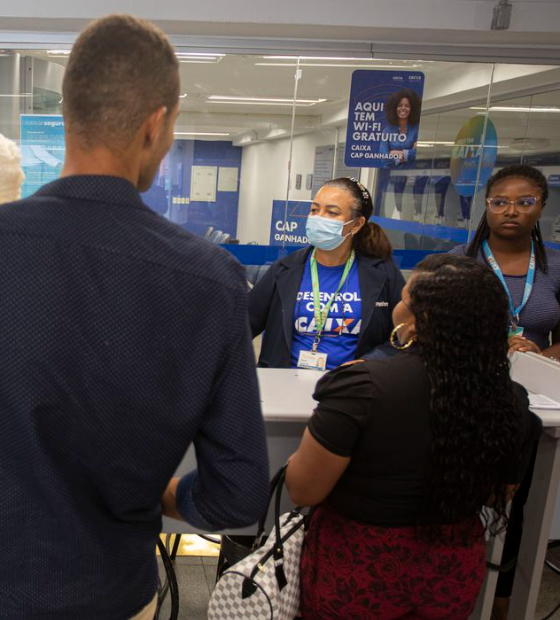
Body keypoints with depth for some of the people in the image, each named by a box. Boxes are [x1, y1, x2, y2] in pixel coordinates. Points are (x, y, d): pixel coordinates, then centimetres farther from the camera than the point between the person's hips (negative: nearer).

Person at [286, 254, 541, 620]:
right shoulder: (512, 402, -13)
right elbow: (499, 495, 3)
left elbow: (303, 490, -19)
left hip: (357, 571, -3)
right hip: (454, 573, 3)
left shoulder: (364, 386, -28)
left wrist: (318, 440, -1)